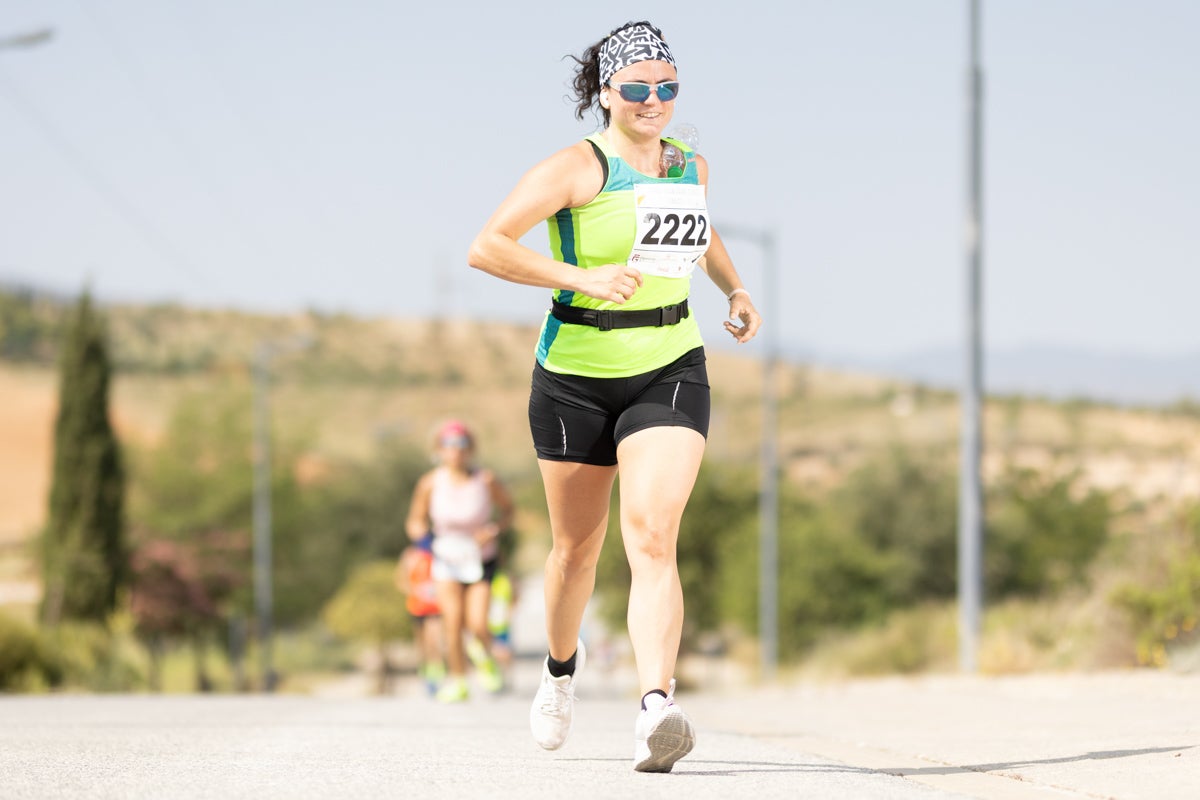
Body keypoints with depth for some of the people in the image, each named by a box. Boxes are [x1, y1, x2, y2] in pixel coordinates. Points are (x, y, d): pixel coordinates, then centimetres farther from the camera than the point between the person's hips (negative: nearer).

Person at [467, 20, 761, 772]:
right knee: (578, 546, 14)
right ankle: (563, 666, 44)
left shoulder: (692, 165, 6)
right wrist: (582, 279, -28)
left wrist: (736, 289, 12)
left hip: (669, 372, 2)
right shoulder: (576, 168, -11)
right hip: (577, 376, -2)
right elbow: (485, 248, -19)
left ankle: (656, 709, -32)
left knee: (653, 539, -18)